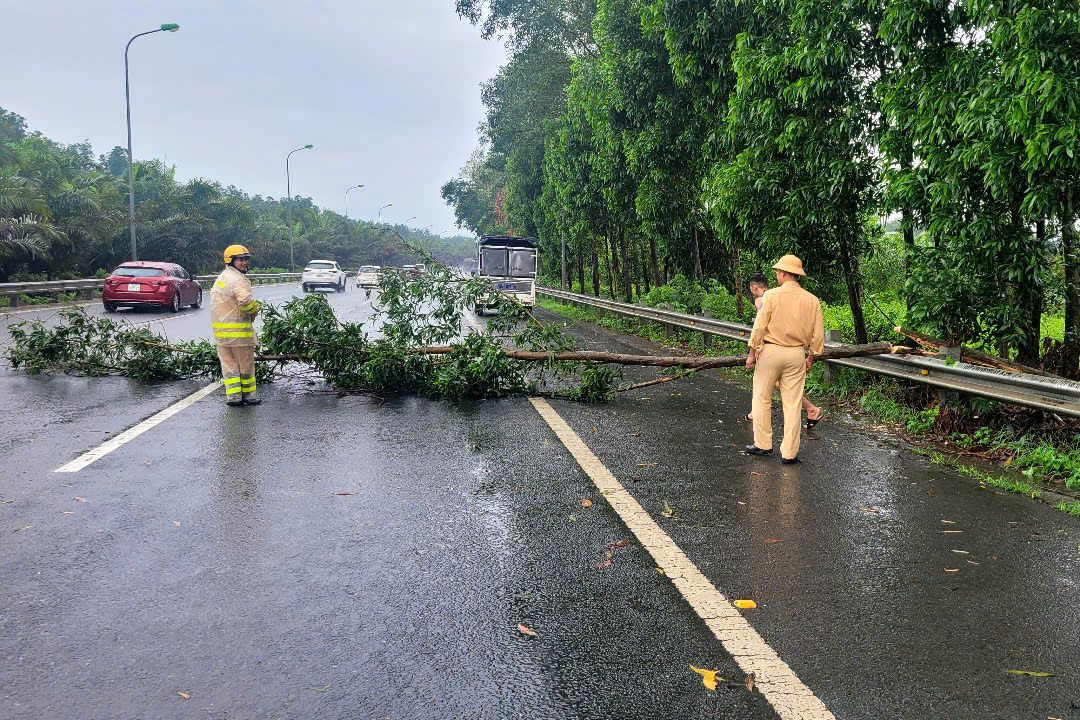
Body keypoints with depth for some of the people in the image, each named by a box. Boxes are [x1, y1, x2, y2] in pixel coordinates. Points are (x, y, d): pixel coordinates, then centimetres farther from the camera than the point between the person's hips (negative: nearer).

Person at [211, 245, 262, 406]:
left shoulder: (221, 278, 15)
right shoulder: (239, 279, -16)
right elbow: (246, 301, -31)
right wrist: (254, 310, -10)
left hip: (220, 329, 8)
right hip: (239, 329, -8)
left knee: (228, 364, 11)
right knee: (246, 364, 7)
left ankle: (233, 395, 10)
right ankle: (248, 394, 16)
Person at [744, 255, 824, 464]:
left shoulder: (771, 295, -9)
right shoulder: (812, 300, 2)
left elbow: (759, 327, -9)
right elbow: (818, 334, 5)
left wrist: (752, 352, -1)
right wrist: (810, 357, 16)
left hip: (770, 351, -3)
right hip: (797, 354, 3)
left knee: (762, 399, 11)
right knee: (793, 404, 6)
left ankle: (763, 444, 15)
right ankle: (789, 453, 10)